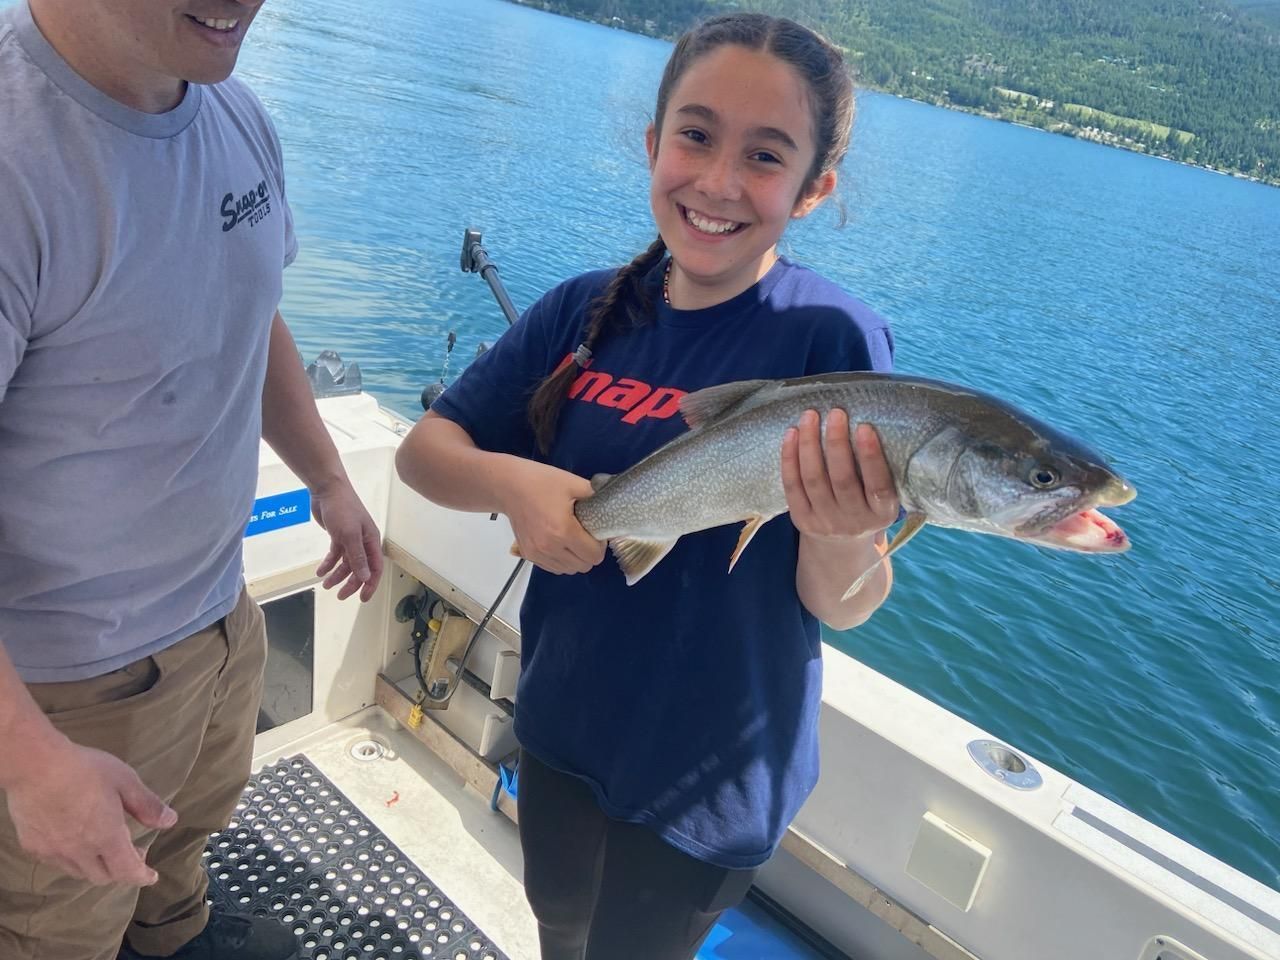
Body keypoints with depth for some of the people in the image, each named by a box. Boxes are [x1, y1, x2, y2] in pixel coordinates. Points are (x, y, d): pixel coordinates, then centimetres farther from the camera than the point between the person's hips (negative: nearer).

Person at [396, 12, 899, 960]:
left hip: (708, 769, -4)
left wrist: (843, 536, -41)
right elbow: (426, 447, -4)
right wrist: (510, 481, -25)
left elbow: (839, 608, -19)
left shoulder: (833, 337, -22)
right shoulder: (586, 311, -9)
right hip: (561, 723, 5)